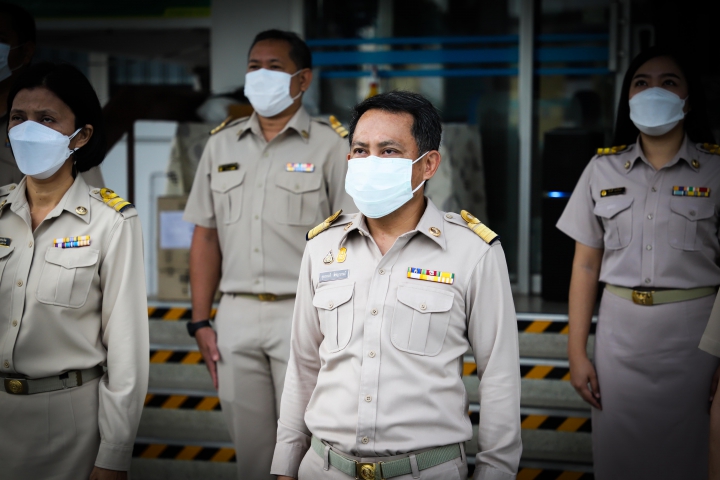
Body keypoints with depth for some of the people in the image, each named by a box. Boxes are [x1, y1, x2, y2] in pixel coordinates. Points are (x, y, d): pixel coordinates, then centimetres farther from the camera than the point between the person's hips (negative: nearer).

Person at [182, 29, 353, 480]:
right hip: (236, 318, 4)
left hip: (303, 315, -4)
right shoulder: (221, 144, 11)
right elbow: (206, 237, 12)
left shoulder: (330, 146, -1)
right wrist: (201, 322, 6)